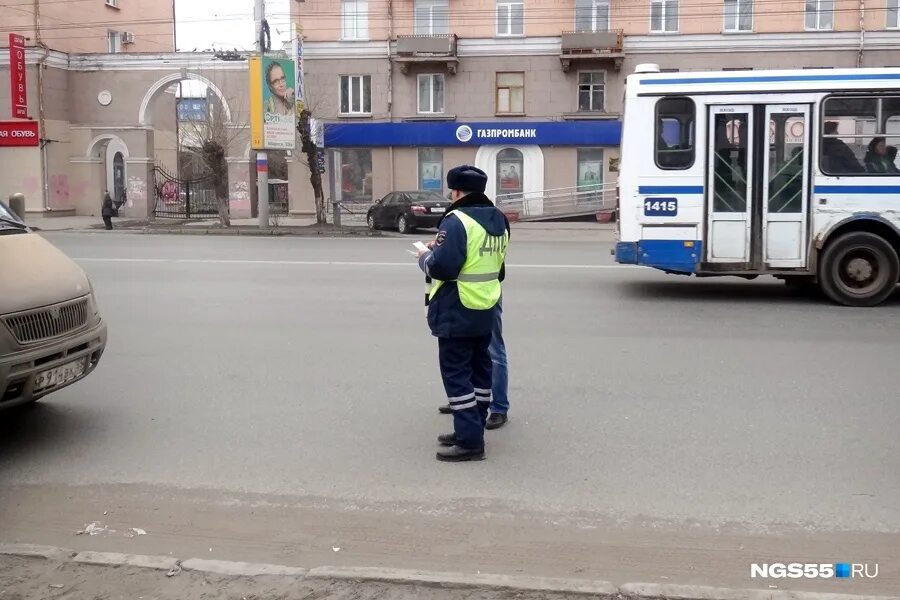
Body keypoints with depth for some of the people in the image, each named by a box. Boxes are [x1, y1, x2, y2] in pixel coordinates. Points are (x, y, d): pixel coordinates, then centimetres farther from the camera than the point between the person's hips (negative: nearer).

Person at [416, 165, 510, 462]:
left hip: (456, 312, -9)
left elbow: (442, 268, -25)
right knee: (479, 367, 16)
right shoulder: (498, 220, 10)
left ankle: (470, 441, -2)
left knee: (456, 373, -2)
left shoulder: (457, 221, -19)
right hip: (486, 308, 9)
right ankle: (472, 429, 26)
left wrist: (425, 257, -4)